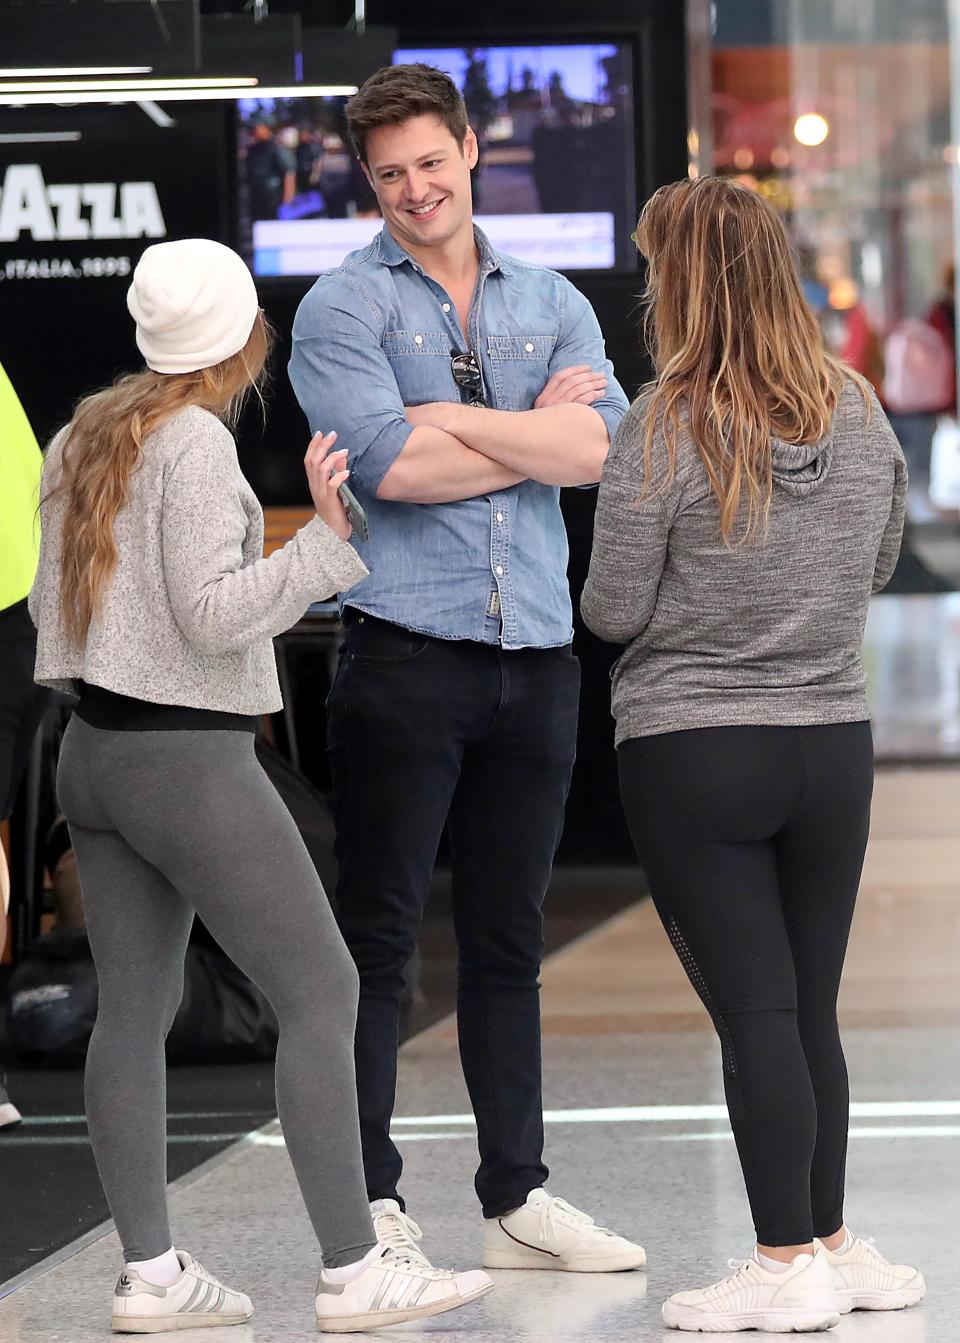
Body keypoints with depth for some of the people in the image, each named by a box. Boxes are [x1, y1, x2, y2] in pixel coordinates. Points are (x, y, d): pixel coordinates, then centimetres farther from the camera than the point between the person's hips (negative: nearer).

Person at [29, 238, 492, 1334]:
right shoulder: (196, 443, -14)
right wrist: (325, 541, -21)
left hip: (92, 750, 9)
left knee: (132, 1010, 8)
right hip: (189, 759, -9)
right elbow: (212, 614, -20)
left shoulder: (82, 438, 11)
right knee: (321, 993, -4)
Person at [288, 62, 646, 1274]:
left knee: (508, 940, 10)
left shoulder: (550, 303, 14)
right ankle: (370, 1199, 4)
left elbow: (598, 448, -3)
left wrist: (455, 417, -10)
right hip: (406, 654, -4)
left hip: (536, 654, 4)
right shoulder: (344, 307, 1)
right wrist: (535, 431, -4)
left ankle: (517, 1197, 16)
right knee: (376, 934, -1)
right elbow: (391, 464, -14)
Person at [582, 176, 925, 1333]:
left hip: (693, 756, -5)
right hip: (834, 747, 5)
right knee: (811, 1012, 15)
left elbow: (613, 612, -11)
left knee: (755, 1015, -2)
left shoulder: (665, 427, -15)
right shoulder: (860, 415, 0)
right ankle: (831, 1246, 22)